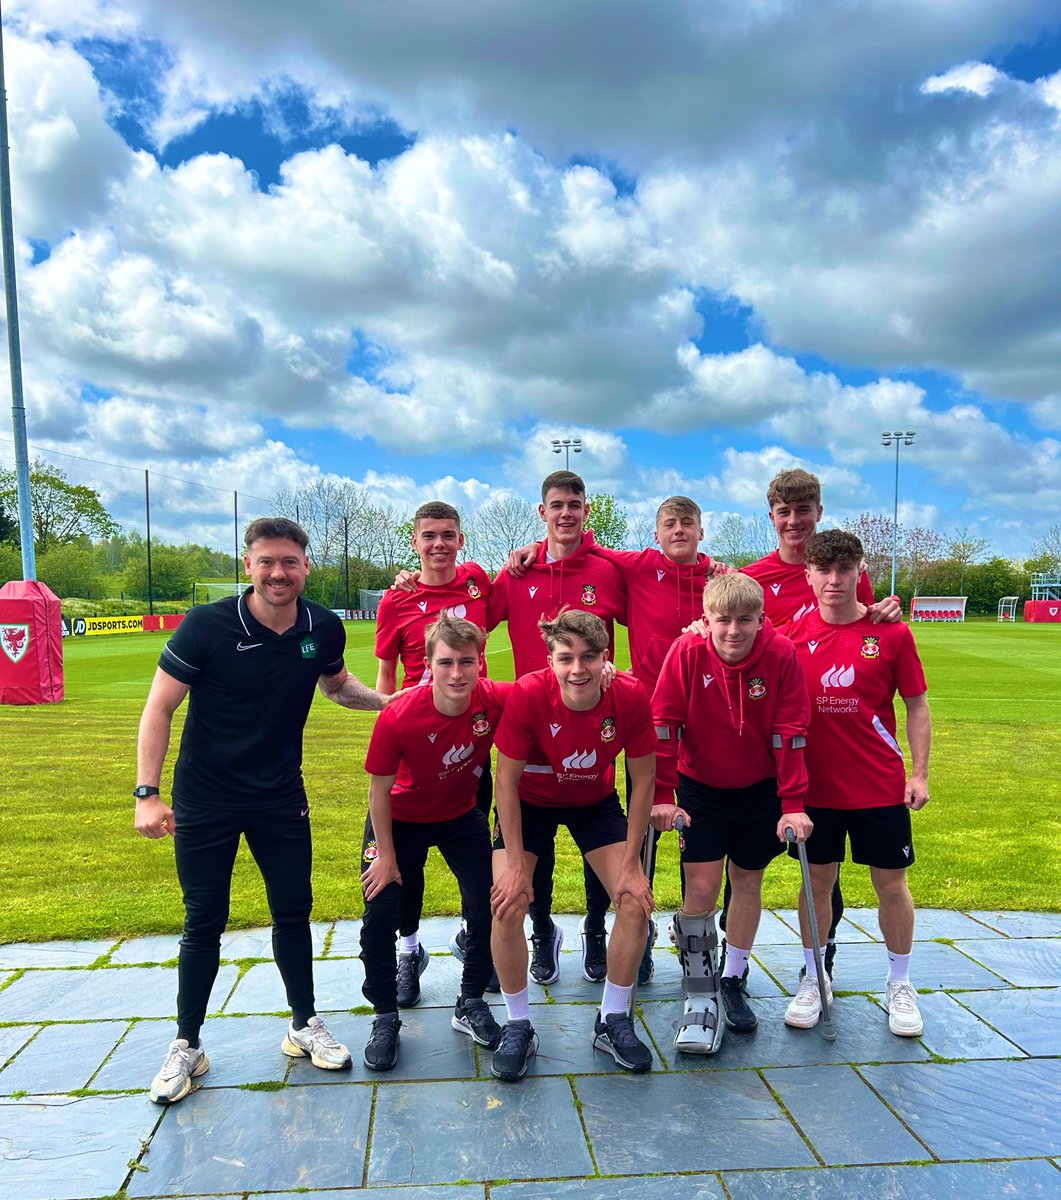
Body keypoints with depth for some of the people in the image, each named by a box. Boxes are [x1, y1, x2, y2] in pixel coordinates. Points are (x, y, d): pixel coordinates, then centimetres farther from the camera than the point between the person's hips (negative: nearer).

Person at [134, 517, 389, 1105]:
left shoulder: (324, 628, -9)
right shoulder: (206, 626, -19)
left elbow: (337, 685, 13)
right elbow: (159, 708, -13)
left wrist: (391, 701, -3)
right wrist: (147, 793, -18)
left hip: (281, 797, 3)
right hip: (204, 800, -3)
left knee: (293, 910, 11)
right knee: (204, 922, 7)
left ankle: (304, 1026, 31)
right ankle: (186, 1046, 27)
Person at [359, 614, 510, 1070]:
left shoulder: (496, 700, -29)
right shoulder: (398, 718, -33)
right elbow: (379, 788, -17)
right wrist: (386, 855, -10)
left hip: (462, 815, 2)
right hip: (401, 819, -2)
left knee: (488, 908, -3)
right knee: (380, 916, -5)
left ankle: (470, 1006, 24)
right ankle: (385, 1018, 21)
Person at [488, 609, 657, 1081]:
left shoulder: (630, 697, -28)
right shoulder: (527, 694, -33)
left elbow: (643, 780, -14)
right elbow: (506, 781, -21)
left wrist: (630, 864, -14)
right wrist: (516, 864, -19)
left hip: (595, 802, 2)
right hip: (530, 801, -1)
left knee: (637, 902, -8)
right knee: (507, 905, -15)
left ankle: (612, 1022, 15)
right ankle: (518, 1027, 9)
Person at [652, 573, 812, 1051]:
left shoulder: (782, 655, -18)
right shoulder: (687, 652, -20)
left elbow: (790, 733, -14)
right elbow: (664, 725, -16)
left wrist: (792, 805, -12)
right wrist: (662, 796, -16)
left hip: (760, 789, 1)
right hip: (700, 787, -1)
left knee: (748, 883, 12)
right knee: (701, 889, -6)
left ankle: (733, 981, 31)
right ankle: (700, 998, 10)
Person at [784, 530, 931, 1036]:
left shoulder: (891, 633, -5)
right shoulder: (793, 634, -4)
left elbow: (917, 705, 1)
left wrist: (919, 774, -1)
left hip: (881, 786, 0)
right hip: (815, 784, 1)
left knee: (891, 883, 11)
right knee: (818, 880, 11)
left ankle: (899, 985, 32)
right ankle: (813, 980, 29)